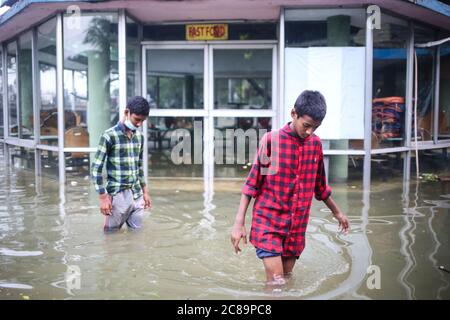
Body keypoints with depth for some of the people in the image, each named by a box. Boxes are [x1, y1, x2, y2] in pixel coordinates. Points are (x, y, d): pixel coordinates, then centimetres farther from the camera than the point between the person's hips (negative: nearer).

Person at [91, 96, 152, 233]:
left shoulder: (139, 136, 8)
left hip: (137, 195, 6)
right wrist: (103, 197, -13)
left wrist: (145, 191, 17)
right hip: (118, 196, -6)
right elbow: (96, 169, -10)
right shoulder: (109, 136, -11)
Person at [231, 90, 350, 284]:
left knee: (286, 280, 12)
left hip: (297, 226, 5)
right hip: (269, 221, -5)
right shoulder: (271, 140, -11)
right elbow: (252, 183, -8)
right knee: (276, 284, -9)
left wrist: (336, 212, 28)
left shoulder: (315, 144, 4)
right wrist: (239, 223, -13)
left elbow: (320, 185, 18)